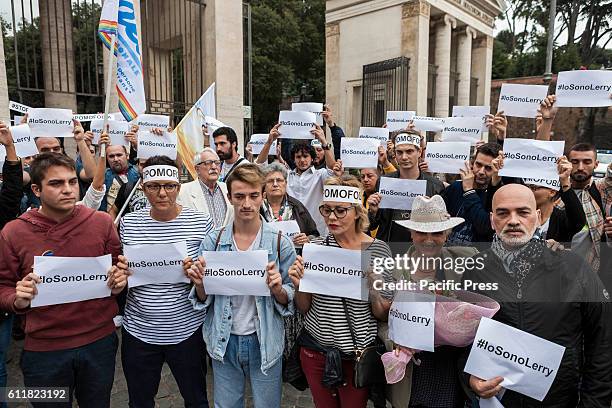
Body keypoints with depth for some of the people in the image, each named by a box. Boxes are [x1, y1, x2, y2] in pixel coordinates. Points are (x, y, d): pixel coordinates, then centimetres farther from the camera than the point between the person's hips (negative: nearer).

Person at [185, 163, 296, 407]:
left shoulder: (280, 243, -10)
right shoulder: (212, 242, -5)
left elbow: (290, 302, -3)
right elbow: (202, 300, 2)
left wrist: (277, 289, -24)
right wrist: (200, 284, -19)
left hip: (265, 342, -1)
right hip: (224, 341, 2)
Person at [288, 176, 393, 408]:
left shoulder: (378, 250, -11)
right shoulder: (315, 247, -6)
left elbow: (383, 315, -6)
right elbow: (304, 309, 2)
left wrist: (373, 286, -24)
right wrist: (299, 285, -18)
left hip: (359, 351, -2)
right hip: (316, 348, 2)